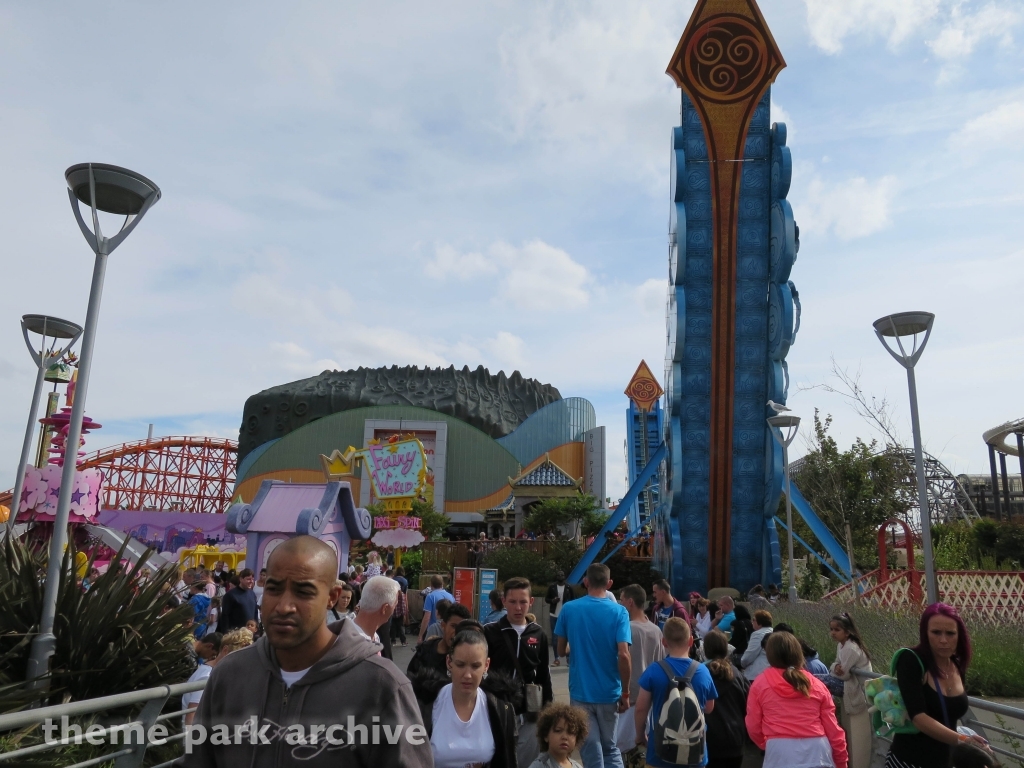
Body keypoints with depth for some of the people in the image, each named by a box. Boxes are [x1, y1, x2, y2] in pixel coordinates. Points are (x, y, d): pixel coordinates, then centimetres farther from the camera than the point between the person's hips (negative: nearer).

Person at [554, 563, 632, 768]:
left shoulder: (568, 609, -4)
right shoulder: (619, 612, -9)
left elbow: (561, 651, 5)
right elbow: (623, 655, -18)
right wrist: (625, 693, -8)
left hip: (581, 691, 0)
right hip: (609, 692, 0)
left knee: (591, 750, 9)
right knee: (610, 748, 19)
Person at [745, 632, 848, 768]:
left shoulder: (760, 684, 4)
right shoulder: (817, 684, 9)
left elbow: (753, 727, 8)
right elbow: (832, 729, 9)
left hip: (781, 754, -3)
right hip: (817, 753, 3)